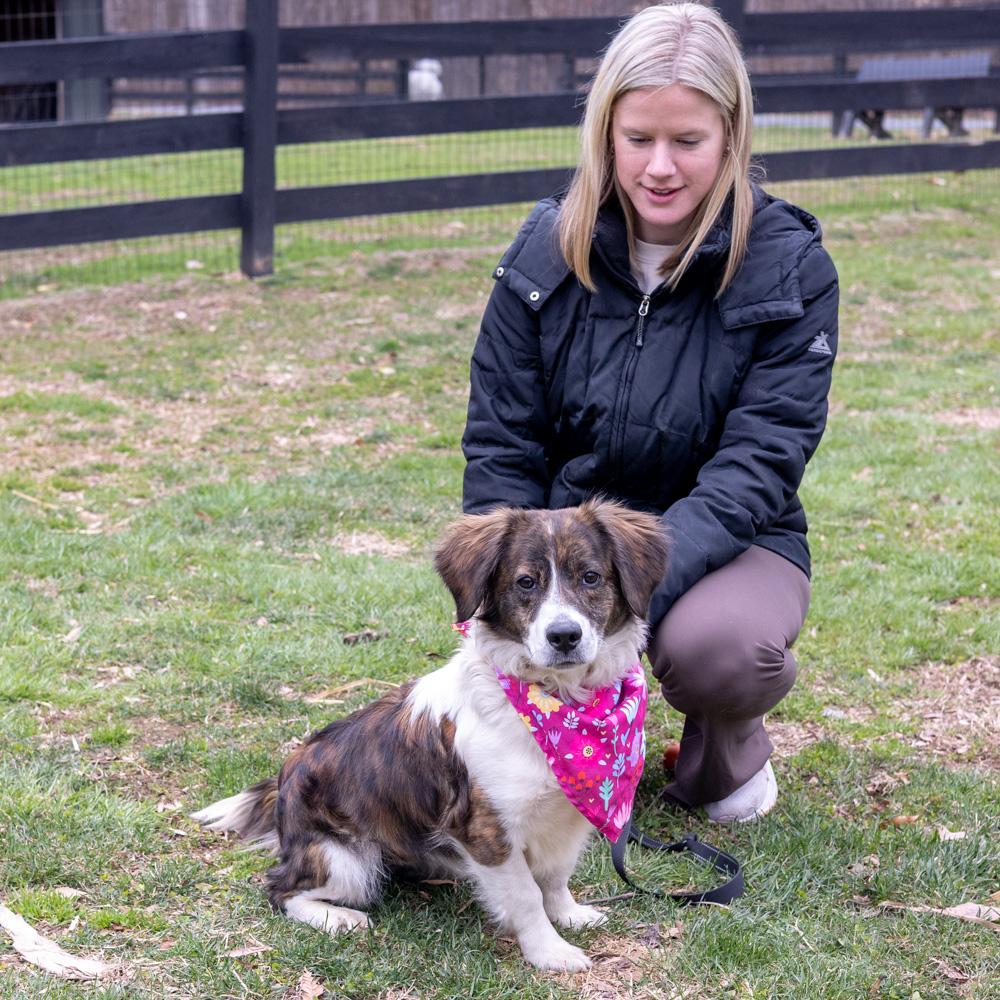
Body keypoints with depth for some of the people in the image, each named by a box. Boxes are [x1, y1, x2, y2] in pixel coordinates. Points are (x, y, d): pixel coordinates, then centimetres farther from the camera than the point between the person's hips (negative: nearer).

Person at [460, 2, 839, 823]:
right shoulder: (548, 252, -5)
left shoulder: (790, 268, -12)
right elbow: (500, 445, -1)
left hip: (727, 541, -2)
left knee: (713, 646, -36)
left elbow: (756, 467, -19)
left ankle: (730, 742, 3)